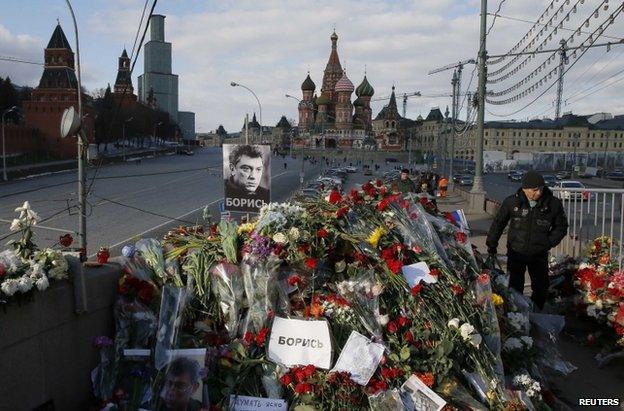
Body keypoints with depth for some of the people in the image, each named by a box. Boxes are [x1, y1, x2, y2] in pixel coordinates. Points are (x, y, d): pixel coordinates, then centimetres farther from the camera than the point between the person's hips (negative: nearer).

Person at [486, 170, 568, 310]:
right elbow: (498, 223, 4)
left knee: (541, 288, 10)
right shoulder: (511, 202, -9)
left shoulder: (553, 204, -8)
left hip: (539, 254, 1)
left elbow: (561, 227, 6)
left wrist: (548, 243, -7)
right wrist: (491, 245, 5)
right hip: (516, 252, -1)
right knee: (515, 287, 5)